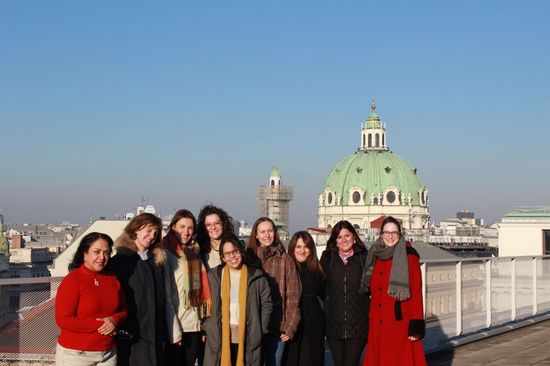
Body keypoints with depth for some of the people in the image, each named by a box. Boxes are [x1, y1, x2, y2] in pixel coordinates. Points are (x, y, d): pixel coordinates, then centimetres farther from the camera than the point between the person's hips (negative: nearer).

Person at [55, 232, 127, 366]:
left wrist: (114, 320, -11)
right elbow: (63, 320, -16)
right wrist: (100, 325, -15)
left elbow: (123, 310, 13)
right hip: (76, 355, -5)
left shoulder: (112, 279, 4)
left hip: (109, 352, 5)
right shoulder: (72, 280, -11)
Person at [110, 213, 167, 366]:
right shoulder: (119, 261, -4)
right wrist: (119, 331, -10)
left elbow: (162, 299, 13)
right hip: (130, 338, -5)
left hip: (155, 336, 5)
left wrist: (163, 334, 11)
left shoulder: (158, 261, 12)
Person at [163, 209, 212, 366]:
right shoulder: (166, 254, -5)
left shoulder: (194, 254, 14)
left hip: (194, 326, 6)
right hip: (174, 328, -5)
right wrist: (174, 330, -15)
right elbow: (165, 296, -10)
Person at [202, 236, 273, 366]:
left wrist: (260, 329, 1)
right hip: (219, 336, 1)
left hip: (248, 336, 0)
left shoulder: (256, 276, 3)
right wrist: (207, 328, 1)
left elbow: (267, 304, 7)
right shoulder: (214, 275, 6)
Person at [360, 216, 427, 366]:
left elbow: (416, 292, -10)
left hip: (400, 324, -5)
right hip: (378, 325, 5)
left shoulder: (409, 256, -6)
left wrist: (416, 325, -16)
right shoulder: (376, 256, 12)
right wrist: (372, 321, 13)